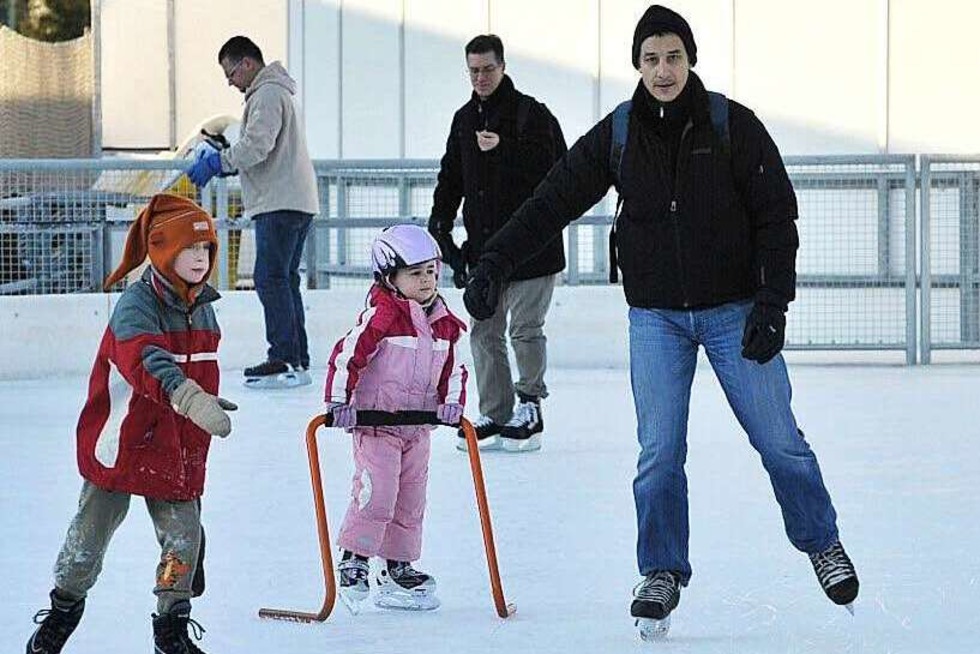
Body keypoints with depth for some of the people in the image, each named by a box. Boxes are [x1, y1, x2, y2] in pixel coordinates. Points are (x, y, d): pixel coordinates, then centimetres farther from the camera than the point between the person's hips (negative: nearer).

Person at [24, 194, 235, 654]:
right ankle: (63, 612, 28)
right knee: (91, 535, 5)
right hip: (121, 442, -5)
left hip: (177, 449, 5)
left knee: (183, 536, -1)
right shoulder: (136, 305, -19)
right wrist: (189, 397, -55)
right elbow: (144, 361, -39)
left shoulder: (202, 308, 5)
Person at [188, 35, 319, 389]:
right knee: (284, 280, 12)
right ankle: (297, 360, 13)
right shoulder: (274, 92, 24)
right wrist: (223, 160, 13)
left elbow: (257, 145, -21)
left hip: (280, 204, -11)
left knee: (270, 278, -12)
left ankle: (285, 360, -15)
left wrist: (218, 163, -13)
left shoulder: (268, 94, -10)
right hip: (295, 201, 11)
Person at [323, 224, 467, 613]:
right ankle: (352, 564, -2)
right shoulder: (382, 315, -15)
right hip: (375, 423, -7)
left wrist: (452, 401, -2)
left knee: (411, 500, 11)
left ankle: (398, 570, 22)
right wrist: (339, 401, -22)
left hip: (417, 427, 7)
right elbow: (348, 354, -17)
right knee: (376, 494, -15)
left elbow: (453, 367, 14)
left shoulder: (445, 323, 7)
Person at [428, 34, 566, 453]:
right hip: (483, 247, 7)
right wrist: (441, 223, 7)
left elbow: (554, 168, -19)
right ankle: (495, 417, 11)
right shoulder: (465, 119, 14)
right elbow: (451, 178, 19)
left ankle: (530, 408, 9)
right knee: (484, 332, 6)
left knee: (526, 329, -3)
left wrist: (503, 148, -26)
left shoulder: (531, 113, -8)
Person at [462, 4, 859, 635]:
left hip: (733, 313, -1)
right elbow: (552, 203, 0)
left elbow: (777, 215, -5)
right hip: (656, 317, 1)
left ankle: (822, 543, 25)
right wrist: (494, 262, -11)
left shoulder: (733, 126, -7)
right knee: (659, 453, -4)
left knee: (780, 441, 2)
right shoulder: (616, 135, -1)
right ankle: (662, 573, 10)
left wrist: (772, 304, -12)